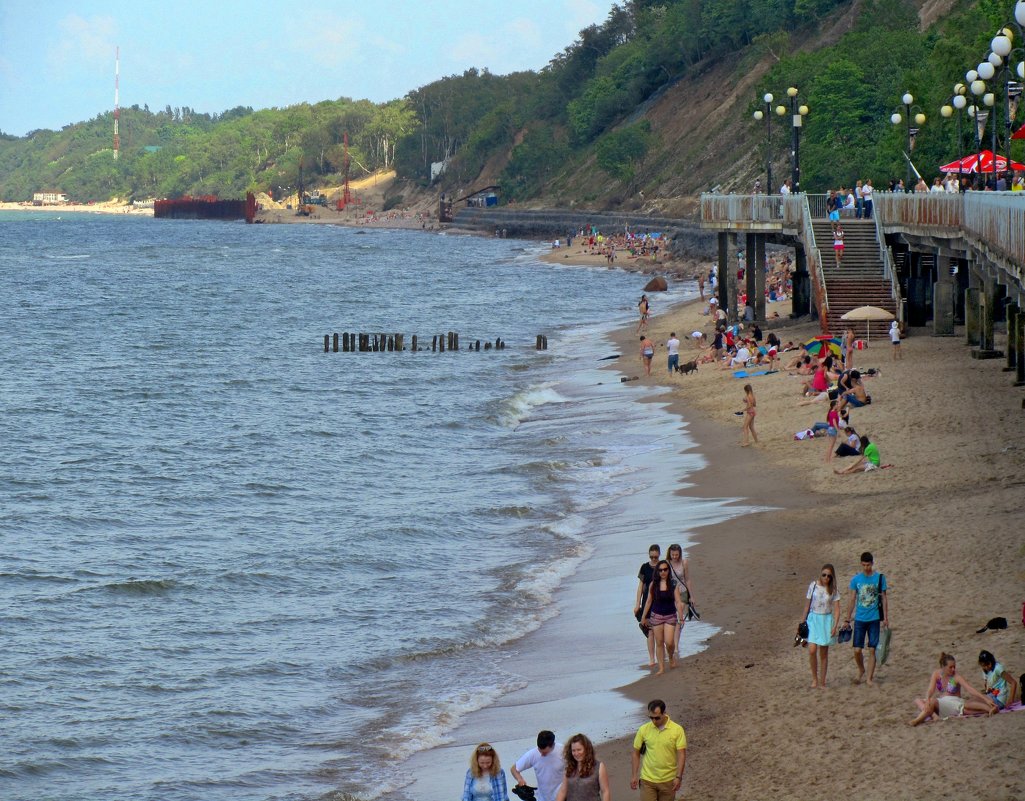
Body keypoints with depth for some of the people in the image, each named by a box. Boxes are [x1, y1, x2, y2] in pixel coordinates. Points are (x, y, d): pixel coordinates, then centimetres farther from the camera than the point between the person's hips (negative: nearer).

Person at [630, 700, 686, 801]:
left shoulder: (677, 730, -8)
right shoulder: (644, 730, -3)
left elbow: (681, 755, -9)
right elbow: (635, 753, 5)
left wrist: (678, 777, -16)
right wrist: (633, 776, 0)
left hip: (668, 781, -1)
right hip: (647, 780, 1)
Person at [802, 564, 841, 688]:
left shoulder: (833, 590, 0)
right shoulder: (813, 586, 0)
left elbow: (836, 609, 0)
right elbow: (807, 605, 7)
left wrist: (835, 625, -10)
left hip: (827, 620, 0)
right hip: (813, 618, 0)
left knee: (824, 653, 5)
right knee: (812, 650, -14)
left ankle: (822, 681, 13)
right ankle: (814, 678, 1)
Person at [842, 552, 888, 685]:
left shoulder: (879, 578, -2)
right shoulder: (856, 579, 2)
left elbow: (884, 598, 3)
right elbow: (852, 599, 7)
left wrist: (885, 618, 0)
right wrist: (847, 619, 6)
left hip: (874, 619, -1)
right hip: (860, 619, 1)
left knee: (872, 649, 0)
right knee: (857, 650, -1)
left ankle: (870, 678, 9)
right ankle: (861, 670, 26)